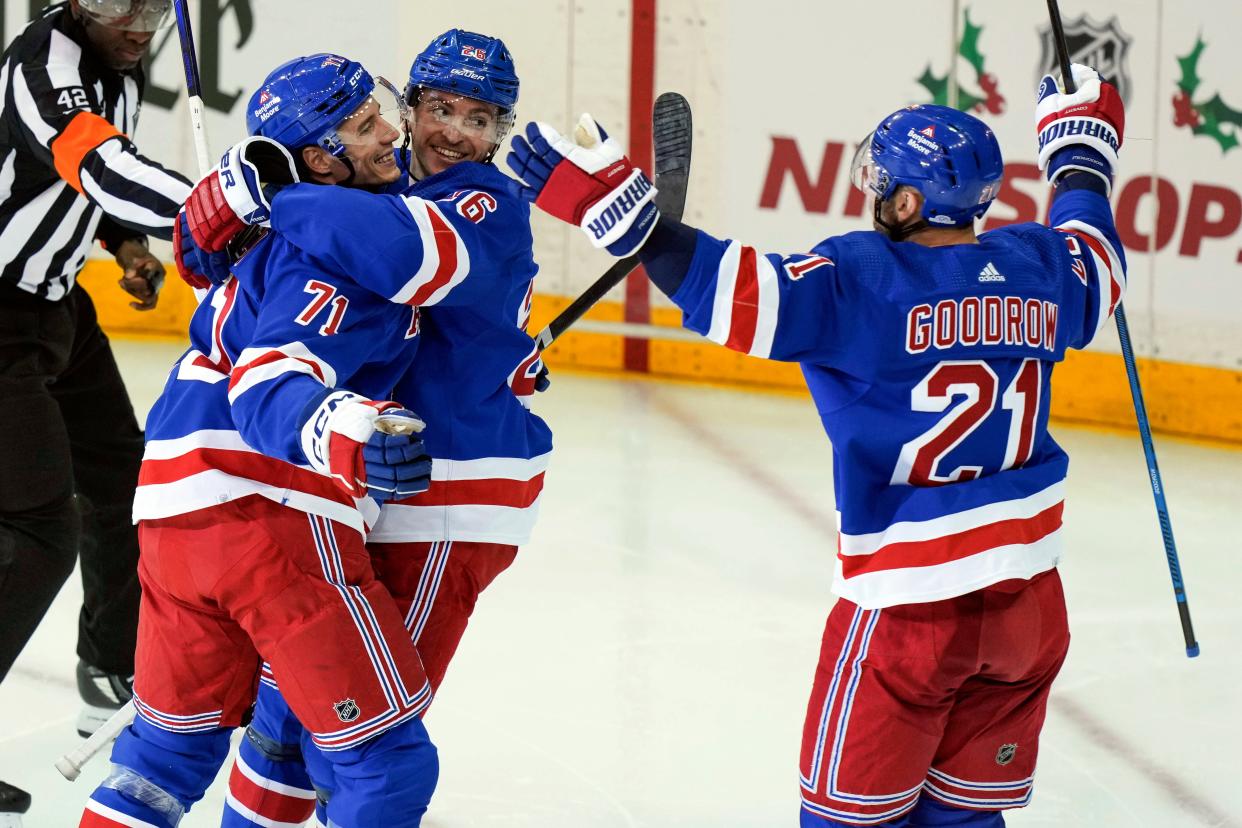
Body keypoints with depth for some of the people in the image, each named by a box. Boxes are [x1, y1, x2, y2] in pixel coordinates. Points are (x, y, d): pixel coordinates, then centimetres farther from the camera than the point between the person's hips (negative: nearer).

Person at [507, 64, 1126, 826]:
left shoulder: (863, 281, -15)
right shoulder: (1036, 269, 3)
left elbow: (737, 294, -24)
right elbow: (1097, 265, 26)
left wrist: (609, 204, -21)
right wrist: (1082, 148, 43)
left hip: (911, 598, -6)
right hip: (1028, 590, 6)